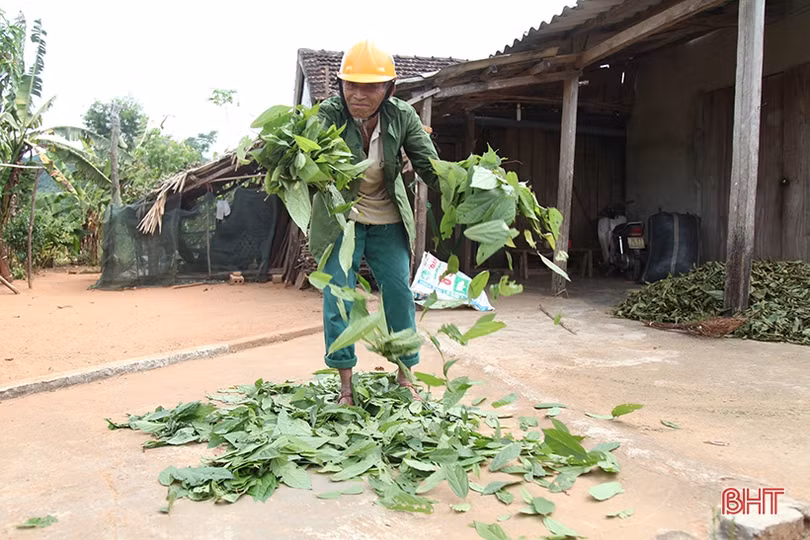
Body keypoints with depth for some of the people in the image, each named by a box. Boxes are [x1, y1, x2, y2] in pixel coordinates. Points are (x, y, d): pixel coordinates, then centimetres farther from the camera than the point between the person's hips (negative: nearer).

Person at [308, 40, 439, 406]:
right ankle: (346, 386, 12)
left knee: (400, 296, 4)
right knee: (338, 298, -3)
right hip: (340, 220, -2)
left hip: (389, 222, 2)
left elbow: (431, 166, -13)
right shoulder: (329, 114, -19)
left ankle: (404, 379, 21)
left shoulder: (402, 116, -12)